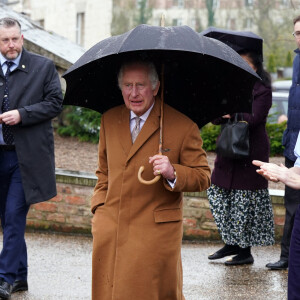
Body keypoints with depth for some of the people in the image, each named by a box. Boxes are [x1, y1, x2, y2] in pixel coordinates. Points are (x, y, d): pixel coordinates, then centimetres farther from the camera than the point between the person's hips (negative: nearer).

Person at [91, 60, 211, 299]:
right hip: (110, 232, 4)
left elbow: (203, 177, -4)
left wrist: (173, 173, -23)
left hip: (155, 233, -4)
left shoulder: (183, 127, -7)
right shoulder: (109, 120, 10)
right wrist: (100, 207, 10)